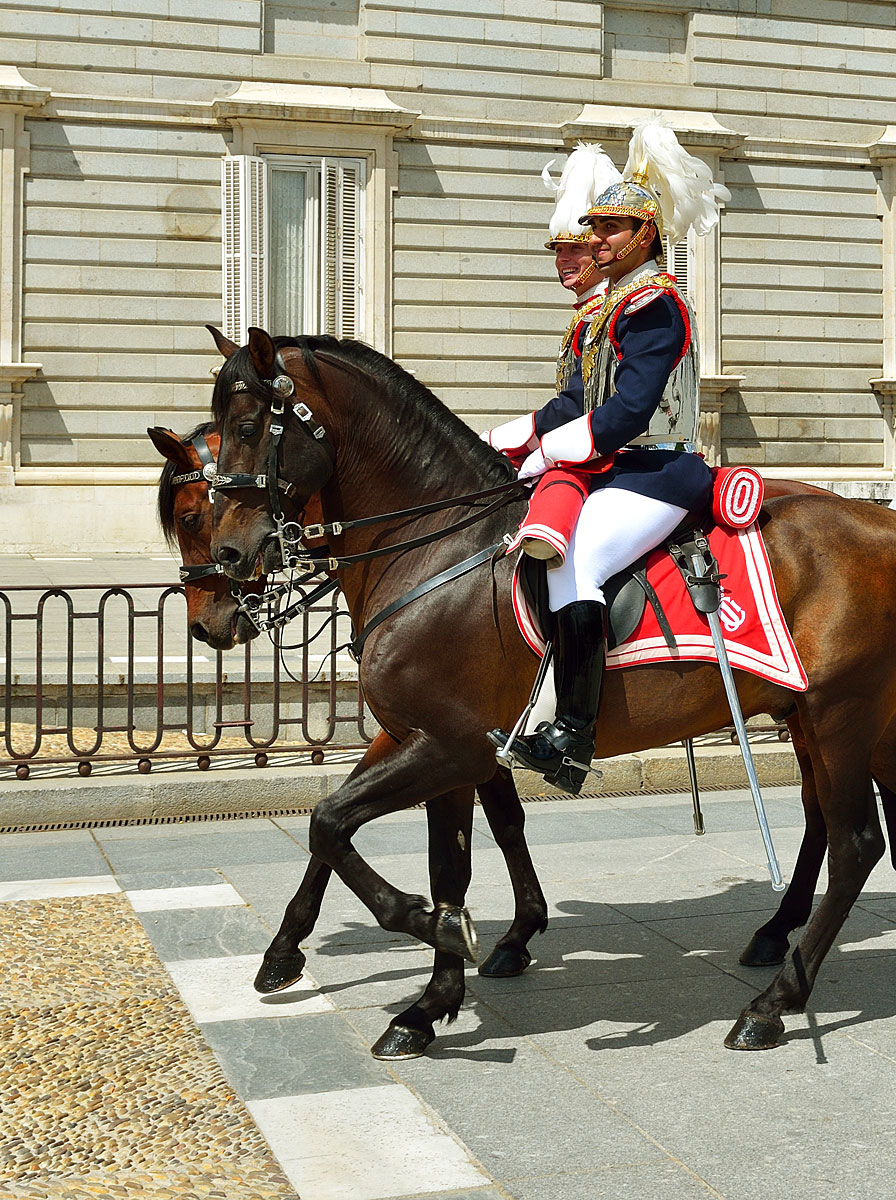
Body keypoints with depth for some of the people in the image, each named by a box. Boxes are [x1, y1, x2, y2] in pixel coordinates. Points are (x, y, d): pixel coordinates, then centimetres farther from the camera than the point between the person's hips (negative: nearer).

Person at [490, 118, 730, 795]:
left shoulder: (656, 304, -11)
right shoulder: (612, 307, 19)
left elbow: (626, 412, -20)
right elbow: (579, 400, 19)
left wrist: (550, 451, -15)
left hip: (653, 473, -11)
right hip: (609, 468, 11)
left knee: (572, 557, -31)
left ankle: (572, 740, -33)